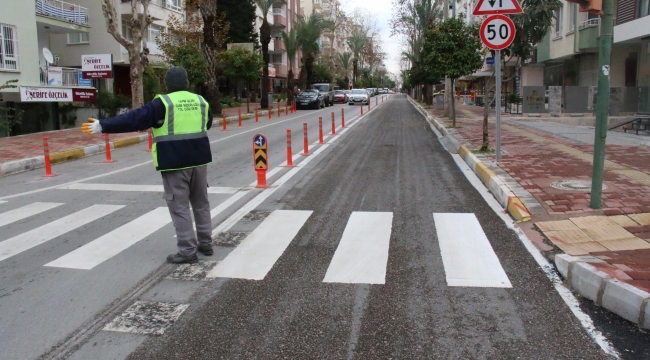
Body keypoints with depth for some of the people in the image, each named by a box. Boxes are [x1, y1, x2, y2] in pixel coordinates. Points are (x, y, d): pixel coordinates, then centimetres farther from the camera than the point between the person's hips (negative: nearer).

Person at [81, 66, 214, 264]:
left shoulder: (163, 103, -8)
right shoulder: (200, 101, 9)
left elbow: (134, 119, -10)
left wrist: (103, 126, -5)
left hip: (175, 162, -6)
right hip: (199, 159, 6)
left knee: (179, 207, 0)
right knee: (201, 203, 16)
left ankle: (187, 251, 2)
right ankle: (205, 243, 24)